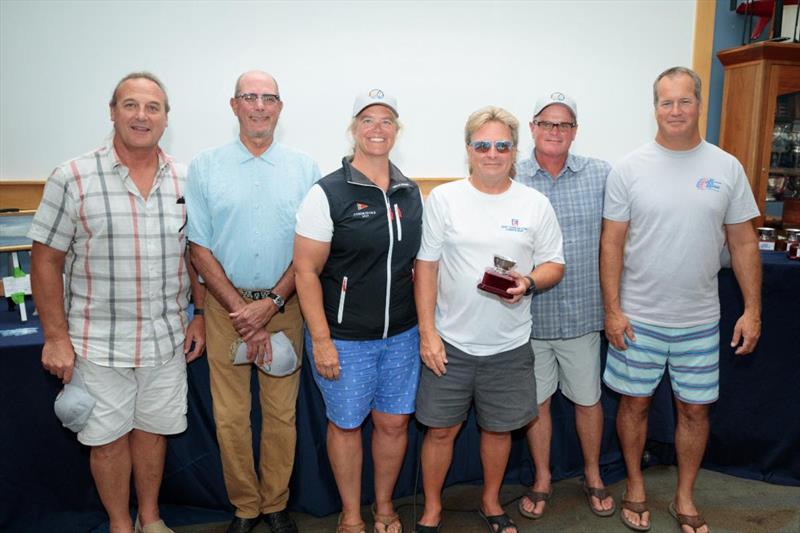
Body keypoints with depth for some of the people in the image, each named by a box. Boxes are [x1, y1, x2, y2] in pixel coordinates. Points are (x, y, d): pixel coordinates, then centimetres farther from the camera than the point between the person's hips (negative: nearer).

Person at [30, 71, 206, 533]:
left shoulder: (185, 180, 1)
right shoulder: (72, 178, -8)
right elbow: (46, 260, -5)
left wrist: (200, 315, 6)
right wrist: (57, 337, -7)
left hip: (166, 339, 3)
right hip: (99, 342, -2)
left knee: (153, 430, 16)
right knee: (109, 438, 11)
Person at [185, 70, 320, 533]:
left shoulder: (304, 168, 3)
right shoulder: (205, 167, 2)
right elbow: (201, 248, 0)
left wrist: (271, 304, -9)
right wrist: (241, 312, -8)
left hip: (284, 305, 0)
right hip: (225, 305, 0)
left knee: (282, 413, 7)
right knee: (230, 416, 6)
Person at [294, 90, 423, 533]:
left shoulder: (411, 193, 5)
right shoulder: (327, 193, -10)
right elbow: (306, 270, -11)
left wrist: (425, 324, 9)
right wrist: (321, 340, -15)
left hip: (402, 335, 4)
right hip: (344, 337, -4)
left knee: (394, 422, 14)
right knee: (346, 424, 11)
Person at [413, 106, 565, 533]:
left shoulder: (535, 204, 1)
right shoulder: (443, 198, -3)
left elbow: (555, 265, 7)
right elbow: (426, 268, -3)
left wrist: (528, 283, -16)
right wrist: (427, 332, -7)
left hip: (508, 345, 2)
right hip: (450, 341, -1)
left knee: (499, 428, 15)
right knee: (440, 429, 9)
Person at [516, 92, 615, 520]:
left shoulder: (602, 175, -1)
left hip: (583, 313, 1)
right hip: (529, 314, 0)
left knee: (588, 399, 16)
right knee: (537, 401, 13)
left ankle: (593, 474, 40)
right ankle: (542, 478, 35)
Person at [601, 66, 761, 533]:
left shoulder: (727, 168, 1)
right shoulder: (630, 168, -5)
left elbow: (744, 243, 4)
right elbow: (612, 244, -5)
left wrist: (753, 310, 0)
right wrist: (613, 310, -9)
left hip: (700, 320, 2)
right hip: (638, 318, -1)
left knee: (695, 408, 12)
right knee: (635, 403, 11)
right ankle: (635, 486, 33)